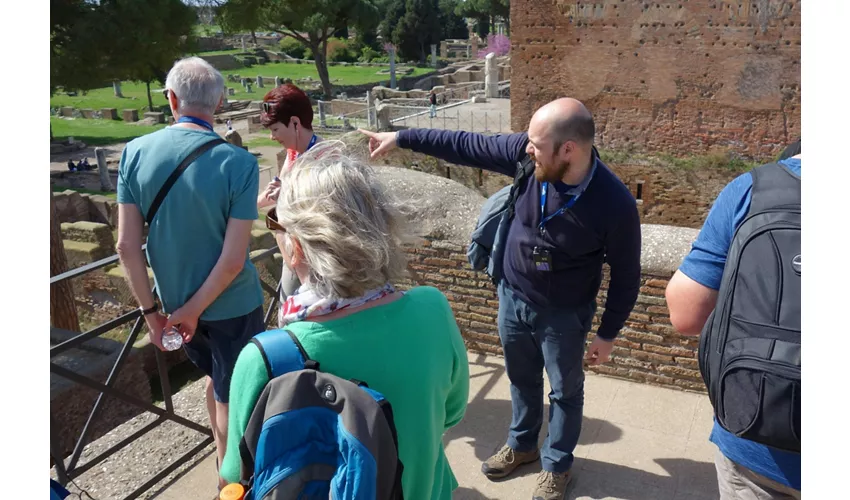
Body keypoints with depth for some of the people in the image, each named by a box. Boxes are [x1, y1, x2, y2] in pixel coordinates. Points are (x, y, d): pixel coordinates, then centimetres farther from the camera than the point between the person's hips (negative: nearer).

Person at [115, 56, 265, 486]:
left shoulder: (135, 152, -9)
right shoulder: (238, 163, -19)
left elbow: (127, 247, -8)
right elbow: (233, 259, -21)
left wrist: (151, 309, 1)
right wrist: (193, 310, -10)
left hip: (174, 299, 5)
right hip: (232, 304, -4)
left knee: (215, 378, 29)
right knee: (231, 394, 16)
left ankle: (226, 463, 48)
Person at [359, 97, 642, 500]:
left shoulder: (615, 205, -28)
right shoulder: (528, 155, -20)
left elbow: (625, 276, -14)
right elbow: (465, 146, -8)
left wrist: (607, 334, -6)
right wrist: (401, 138, -5)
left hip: (564, 313, -4)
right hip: (512, 296, 4)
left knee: (564, 391, 18)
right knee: (521, 379, 25)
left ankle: (557, 464, 43)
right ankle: (521, 444, 50)